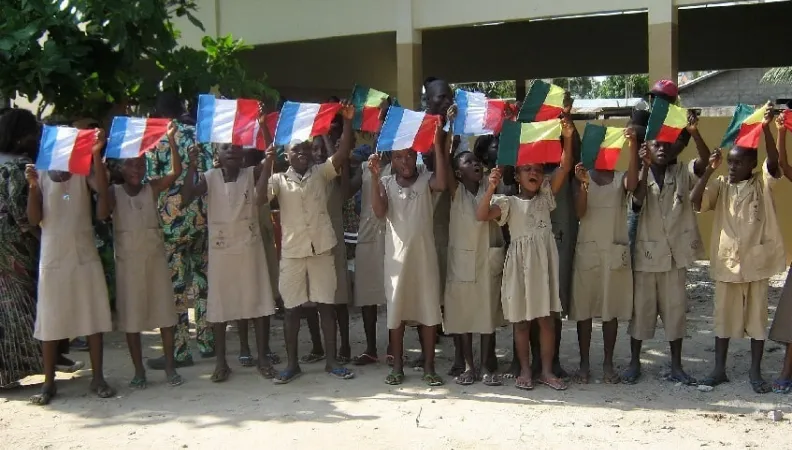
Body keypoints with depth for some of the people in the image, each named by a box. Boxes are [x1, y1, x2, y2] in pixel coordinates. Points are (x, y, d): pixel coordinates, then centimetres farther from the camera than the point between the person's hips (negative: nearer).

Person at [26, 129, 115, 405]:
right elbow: (34, 220, -4)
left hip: (85, 258, 0)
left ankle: (98, 378, 10)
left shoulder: (83, 173, 2)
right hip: (53, 260, 0)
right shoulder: (41, 177, 3)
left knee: (94, 318, 2)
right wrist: (32, 187, -17)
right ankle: (49, 383, 11)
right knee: (50, 322, 3)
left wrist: (96, 155, -27)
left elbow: (103, 190, -19)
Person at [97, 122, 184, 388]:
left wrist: (171, 140, -21)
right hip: (127, 261, -1)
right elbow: (101, 215, -18)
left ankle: (170, 367, 11)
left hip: (155, 257, 1)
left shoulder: (153, 188, 2)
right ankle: (139, 371, 13)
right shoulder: (114, 192, -1)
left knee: (164, 312, 3)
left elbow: (176, 171, -11)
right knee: (131, 315, 4)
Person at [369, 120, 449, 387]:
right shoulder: (386, 183, 5)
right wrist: (374, 176, -20)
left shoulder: (426, 180, 3)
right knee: (396, 310, 5)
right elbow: (379, 212, -11)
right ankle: (397, 367, 14)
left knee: (429, 310, 2)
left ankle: (429, 367, 11)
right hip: (397, 255, 0)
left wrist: (438, 144, -22)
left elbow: (442, 183, -21)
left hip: (424, 254, 0)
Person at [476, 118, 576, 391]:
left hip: (544, 261, 2)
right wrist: (491, 188, -24)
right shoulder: (509, 203, 2)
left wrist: (567, 139, -14)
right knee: (521, 320, 6)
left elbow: (564, 168, -1)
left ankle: (547, 370, 14)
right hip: (519, 262, -2)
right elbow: (482, 215, -13)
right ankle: (525, 371, 16)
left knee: (547, 318, 4)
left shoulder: (546, 197, 10)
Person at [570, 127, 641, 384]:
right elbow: (579, 212, -10)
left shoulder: (620, 179, 4)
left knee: (611, 310, 5)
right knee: (584, 310, 3)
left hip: (615, 252, 0)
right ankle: (584, 364, 11)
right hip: (587, 251, 0)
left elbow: (633, 184, -22)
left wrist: (633, 145, -31)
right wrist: (583, 184, -26)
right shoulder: (583, 178, 3)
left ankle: (608, 364, 14)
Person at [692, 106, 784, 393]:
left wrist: (766, 129, -33)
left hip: (757, 260, -1)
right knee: (724, 316, 9)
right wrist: (709, 171, -20)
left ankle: (755, 372, 17)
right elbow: (695, 201, -11)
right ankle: (719, 370, 18)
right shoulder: (721, 186, 3)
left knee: (757, 316, 6)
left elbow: (773, 161, -19)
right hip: (726, 261, 1)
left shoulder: (763, 183, 0)